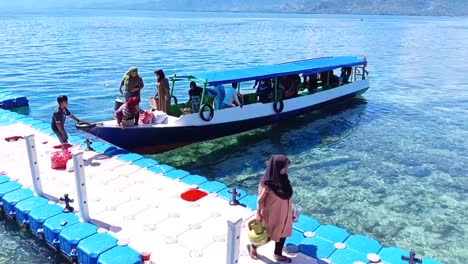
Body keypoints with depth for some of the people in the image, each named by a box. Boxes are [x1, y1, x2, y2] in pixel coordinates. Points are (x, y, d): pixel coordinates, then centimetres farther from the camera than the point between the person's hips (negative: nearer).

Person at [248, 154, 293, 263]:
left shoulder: (282, 176, -11)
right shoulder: (267, 183, -31)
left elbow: (287, 194, 3)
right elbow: (260, 200, -19)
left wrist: (289, 209, 13)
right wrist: (259, 215, -9)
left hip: (284, 211, 6)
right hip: (273, 213, -6)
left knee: (283, 233, 22)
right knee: (268, 235, 17)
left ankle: (278, 254, 48)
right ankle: (253, 246, 47)